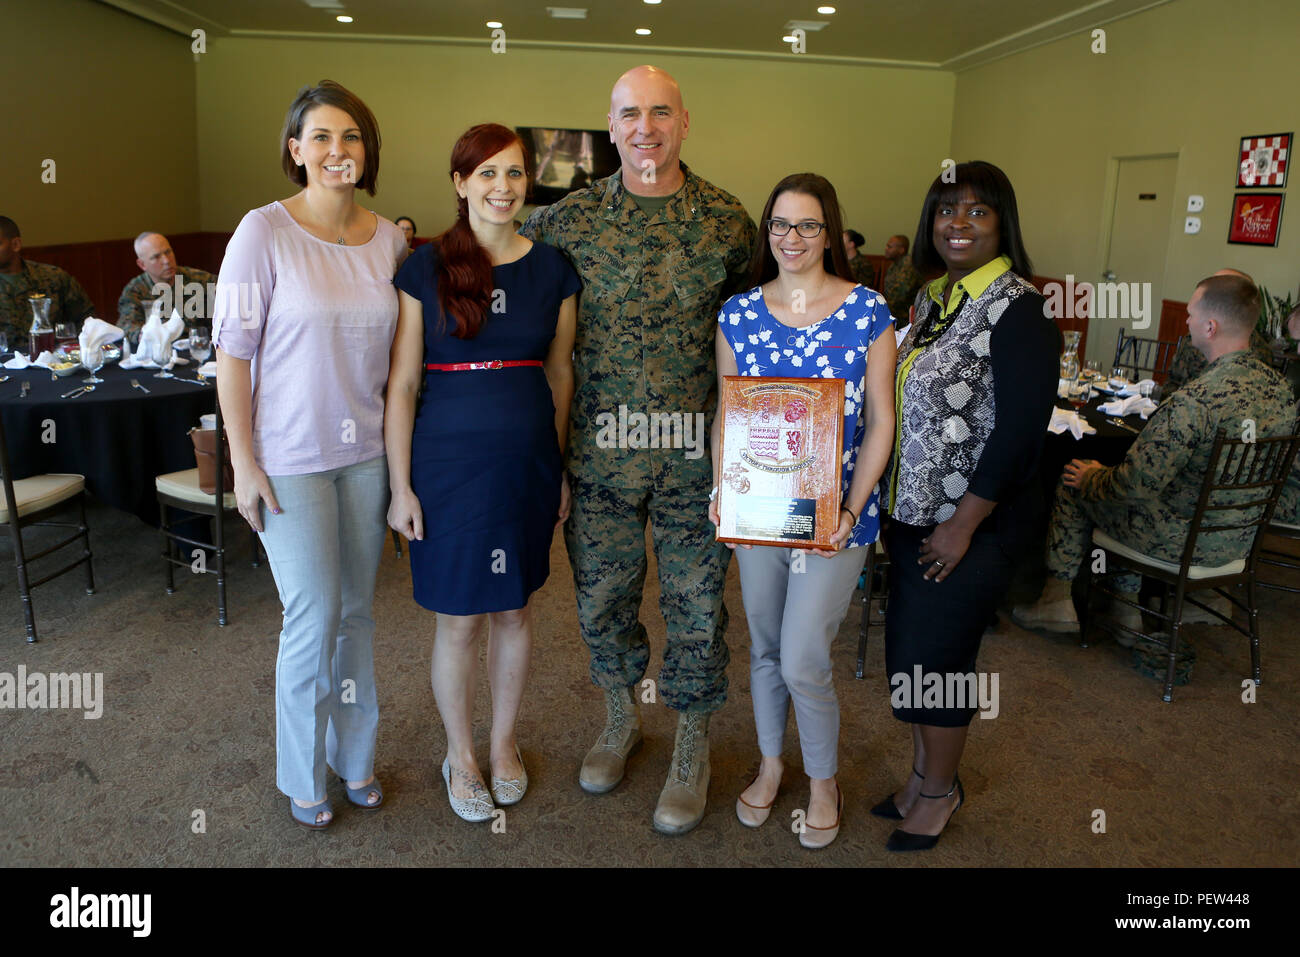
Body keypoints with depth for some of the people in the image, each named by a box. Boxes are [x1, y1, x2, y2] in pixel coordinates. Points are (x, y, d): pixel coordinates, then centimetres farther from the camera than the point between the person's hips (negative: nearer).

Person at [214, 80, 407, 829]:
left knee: (357, 610, 14)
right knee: (314, 616, 1)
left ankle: (356, 757, 34)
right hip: (291, 457, -4)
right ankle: (304, 776, 25)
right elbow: (232, 352, -9)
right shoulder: (265, 232, -9)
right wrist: (243, 461, -11)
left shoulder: (390, 239, 4)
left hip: (366, 452, 4)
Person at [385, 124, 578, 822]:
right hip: (449, 461, -3)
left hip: (528, 461, 3)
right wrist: (401, 486, -7)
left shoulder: (553, 268, 3)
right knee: (458, 620, 7)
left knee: (515, 609, 15)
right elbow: (401, 384, -5)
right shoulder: (425, 268, -5)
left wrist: (560, 469, 8)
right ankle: (460, 756, 30)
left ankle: (504, 741, 37)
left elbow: (560, 375, 9)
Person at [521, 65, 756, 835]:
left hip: (696, 452, -1)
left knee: (697, 607, 9)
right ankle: (622, 717, 42)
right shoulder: (571, 219, -1)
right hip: (599, 449, 1)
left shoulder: (728, 220, 0)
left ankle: (693, 749, 32)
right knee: (601, 598, 14)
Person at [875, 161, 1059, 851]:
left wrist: (963, 525, -18)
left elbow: (1021, 430, -19)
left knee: (934, 657, 4)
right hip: (911, 510, 7)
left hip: (972, 522, -7)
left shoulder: (1017, 310, -15)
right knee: (906, 646, 15)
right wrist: (890, 506, 11)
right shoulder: (930, 298, 9)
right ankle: (922, 771, 36)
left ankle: (939, 789, 28)